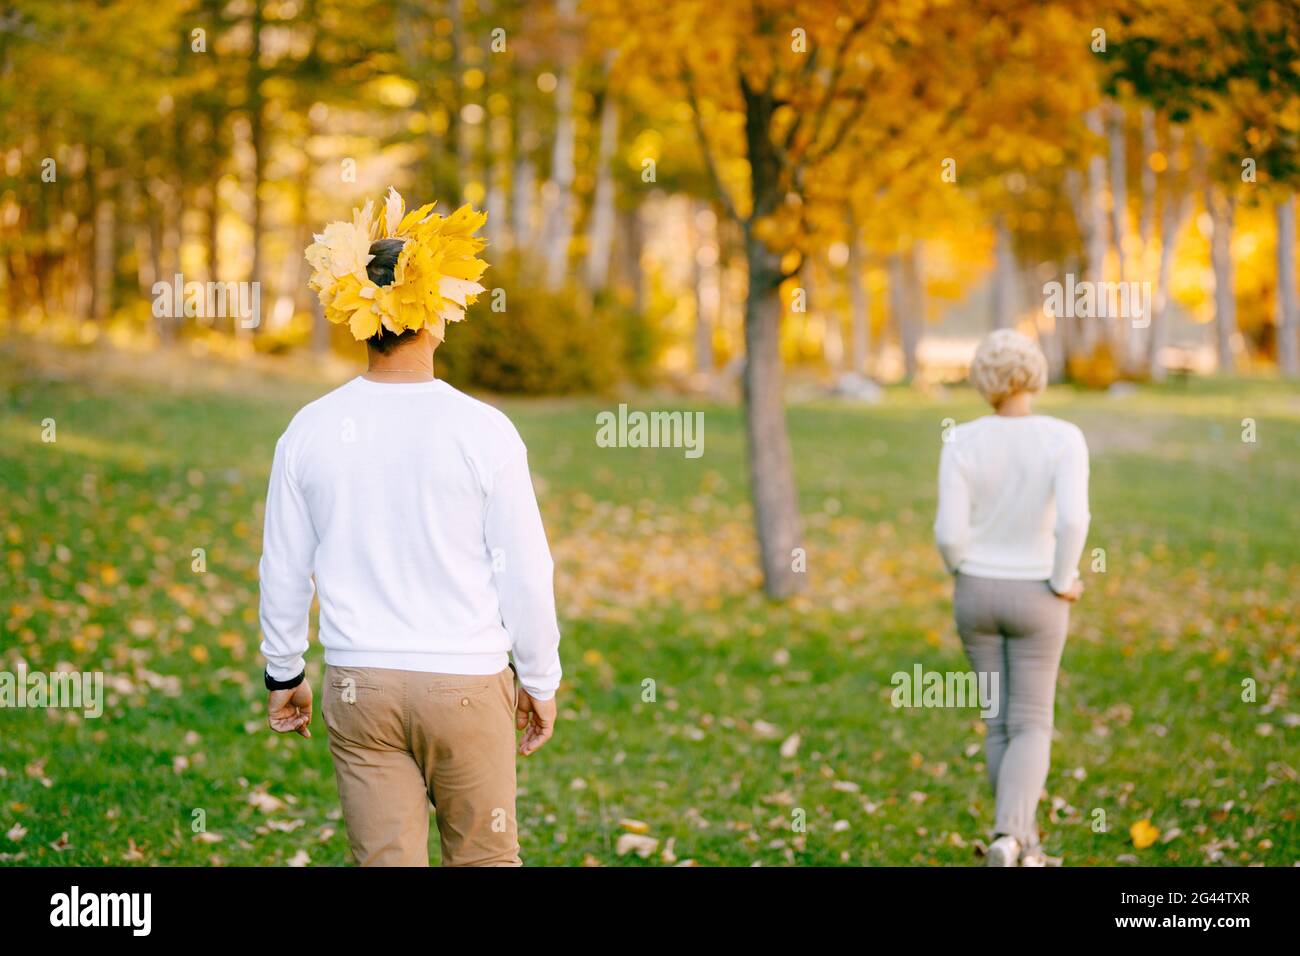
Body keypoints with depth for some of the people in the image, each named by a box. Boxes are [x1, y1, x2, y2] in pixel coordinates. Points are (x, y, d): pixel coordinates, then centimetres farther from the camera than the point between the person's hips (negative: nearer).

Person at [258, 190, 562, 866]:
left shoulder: (311, 431, -3)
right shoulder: (482, 431, -10)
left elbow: (283, 570, 5)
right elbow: (525, 573, -6)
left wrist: (284, 673, 18)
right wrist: (540, 681, 7)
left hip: (358, 685, 2)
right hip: (466, 683, -2)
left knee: (384, 860, 7)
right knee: (483, 860, 12)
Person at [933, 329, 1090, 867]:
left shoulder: (962, 443, -13)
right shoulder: (1063, 439, -16)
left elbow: (949, 531, -15)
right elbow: (1073, 520, -29)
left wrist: (962, 572, 7)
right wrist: (1062, 581, -10)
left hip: (975, 595, 2)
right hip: (1035, 600, -2)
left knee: (1001, 721, 19)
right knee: (1032, 728, 9)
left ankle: (1024, 847, 25)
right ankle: (1008, 839, -15)